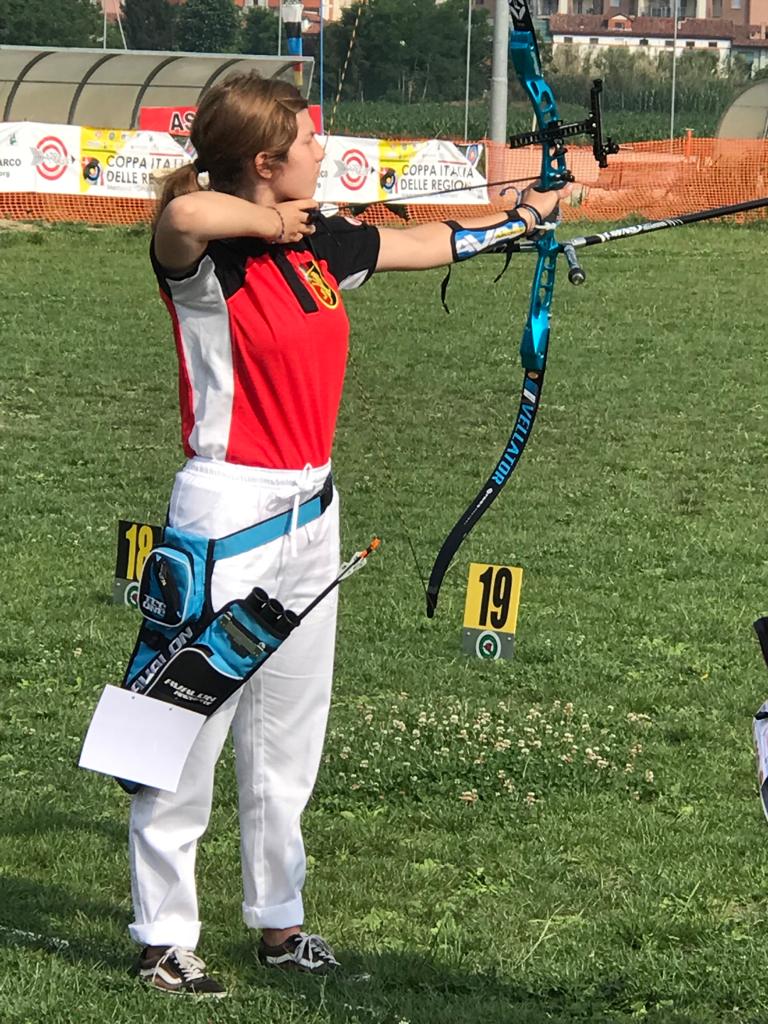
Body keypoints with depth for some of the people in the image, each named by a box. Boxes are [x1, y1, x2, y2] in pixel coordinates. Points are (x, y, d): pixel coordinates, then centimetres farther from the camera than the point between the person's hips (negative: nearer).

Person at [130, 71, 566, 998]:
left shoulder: (320, 246, 7)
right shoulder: (206, 253, -16)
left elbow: (427, 242, 24)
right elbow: (183, 215, -41)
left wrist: (520, 219, 35)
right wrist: (267, 223, -23)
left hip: (309, 513, 8)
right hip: (228, 512, -8)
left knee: (289, 732, 16)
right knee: (193, 726, -3)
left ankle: (278, 921, 27)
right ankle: (163, 938, 6)